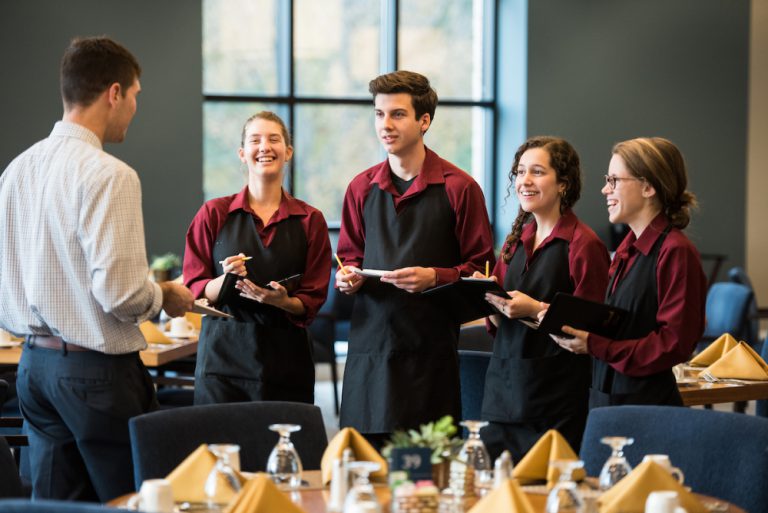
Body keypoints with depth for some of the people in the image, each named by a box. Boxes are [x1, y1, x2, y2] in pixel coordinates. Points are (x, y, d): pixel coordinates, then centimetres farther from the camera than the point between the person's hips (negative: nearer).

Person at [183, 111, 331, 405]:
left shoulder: (310, 220, 7)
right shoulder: (213, 214, 4)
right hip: (223, 356, -1)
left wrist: (283, 301, -14)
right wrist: (226, 280, -17)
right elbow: (193, 290, 3)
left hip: (286, 361, 1)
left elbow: (313, 301, 6)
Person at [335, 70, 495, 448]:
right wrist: (347, 276, 2)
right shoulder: (361, 187, 12)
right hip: (369, 343, 4)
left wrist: (434, 277, -15)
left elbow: (481, 269, 1)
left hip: (429, 349, -4)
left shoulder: (459, 187, -2)